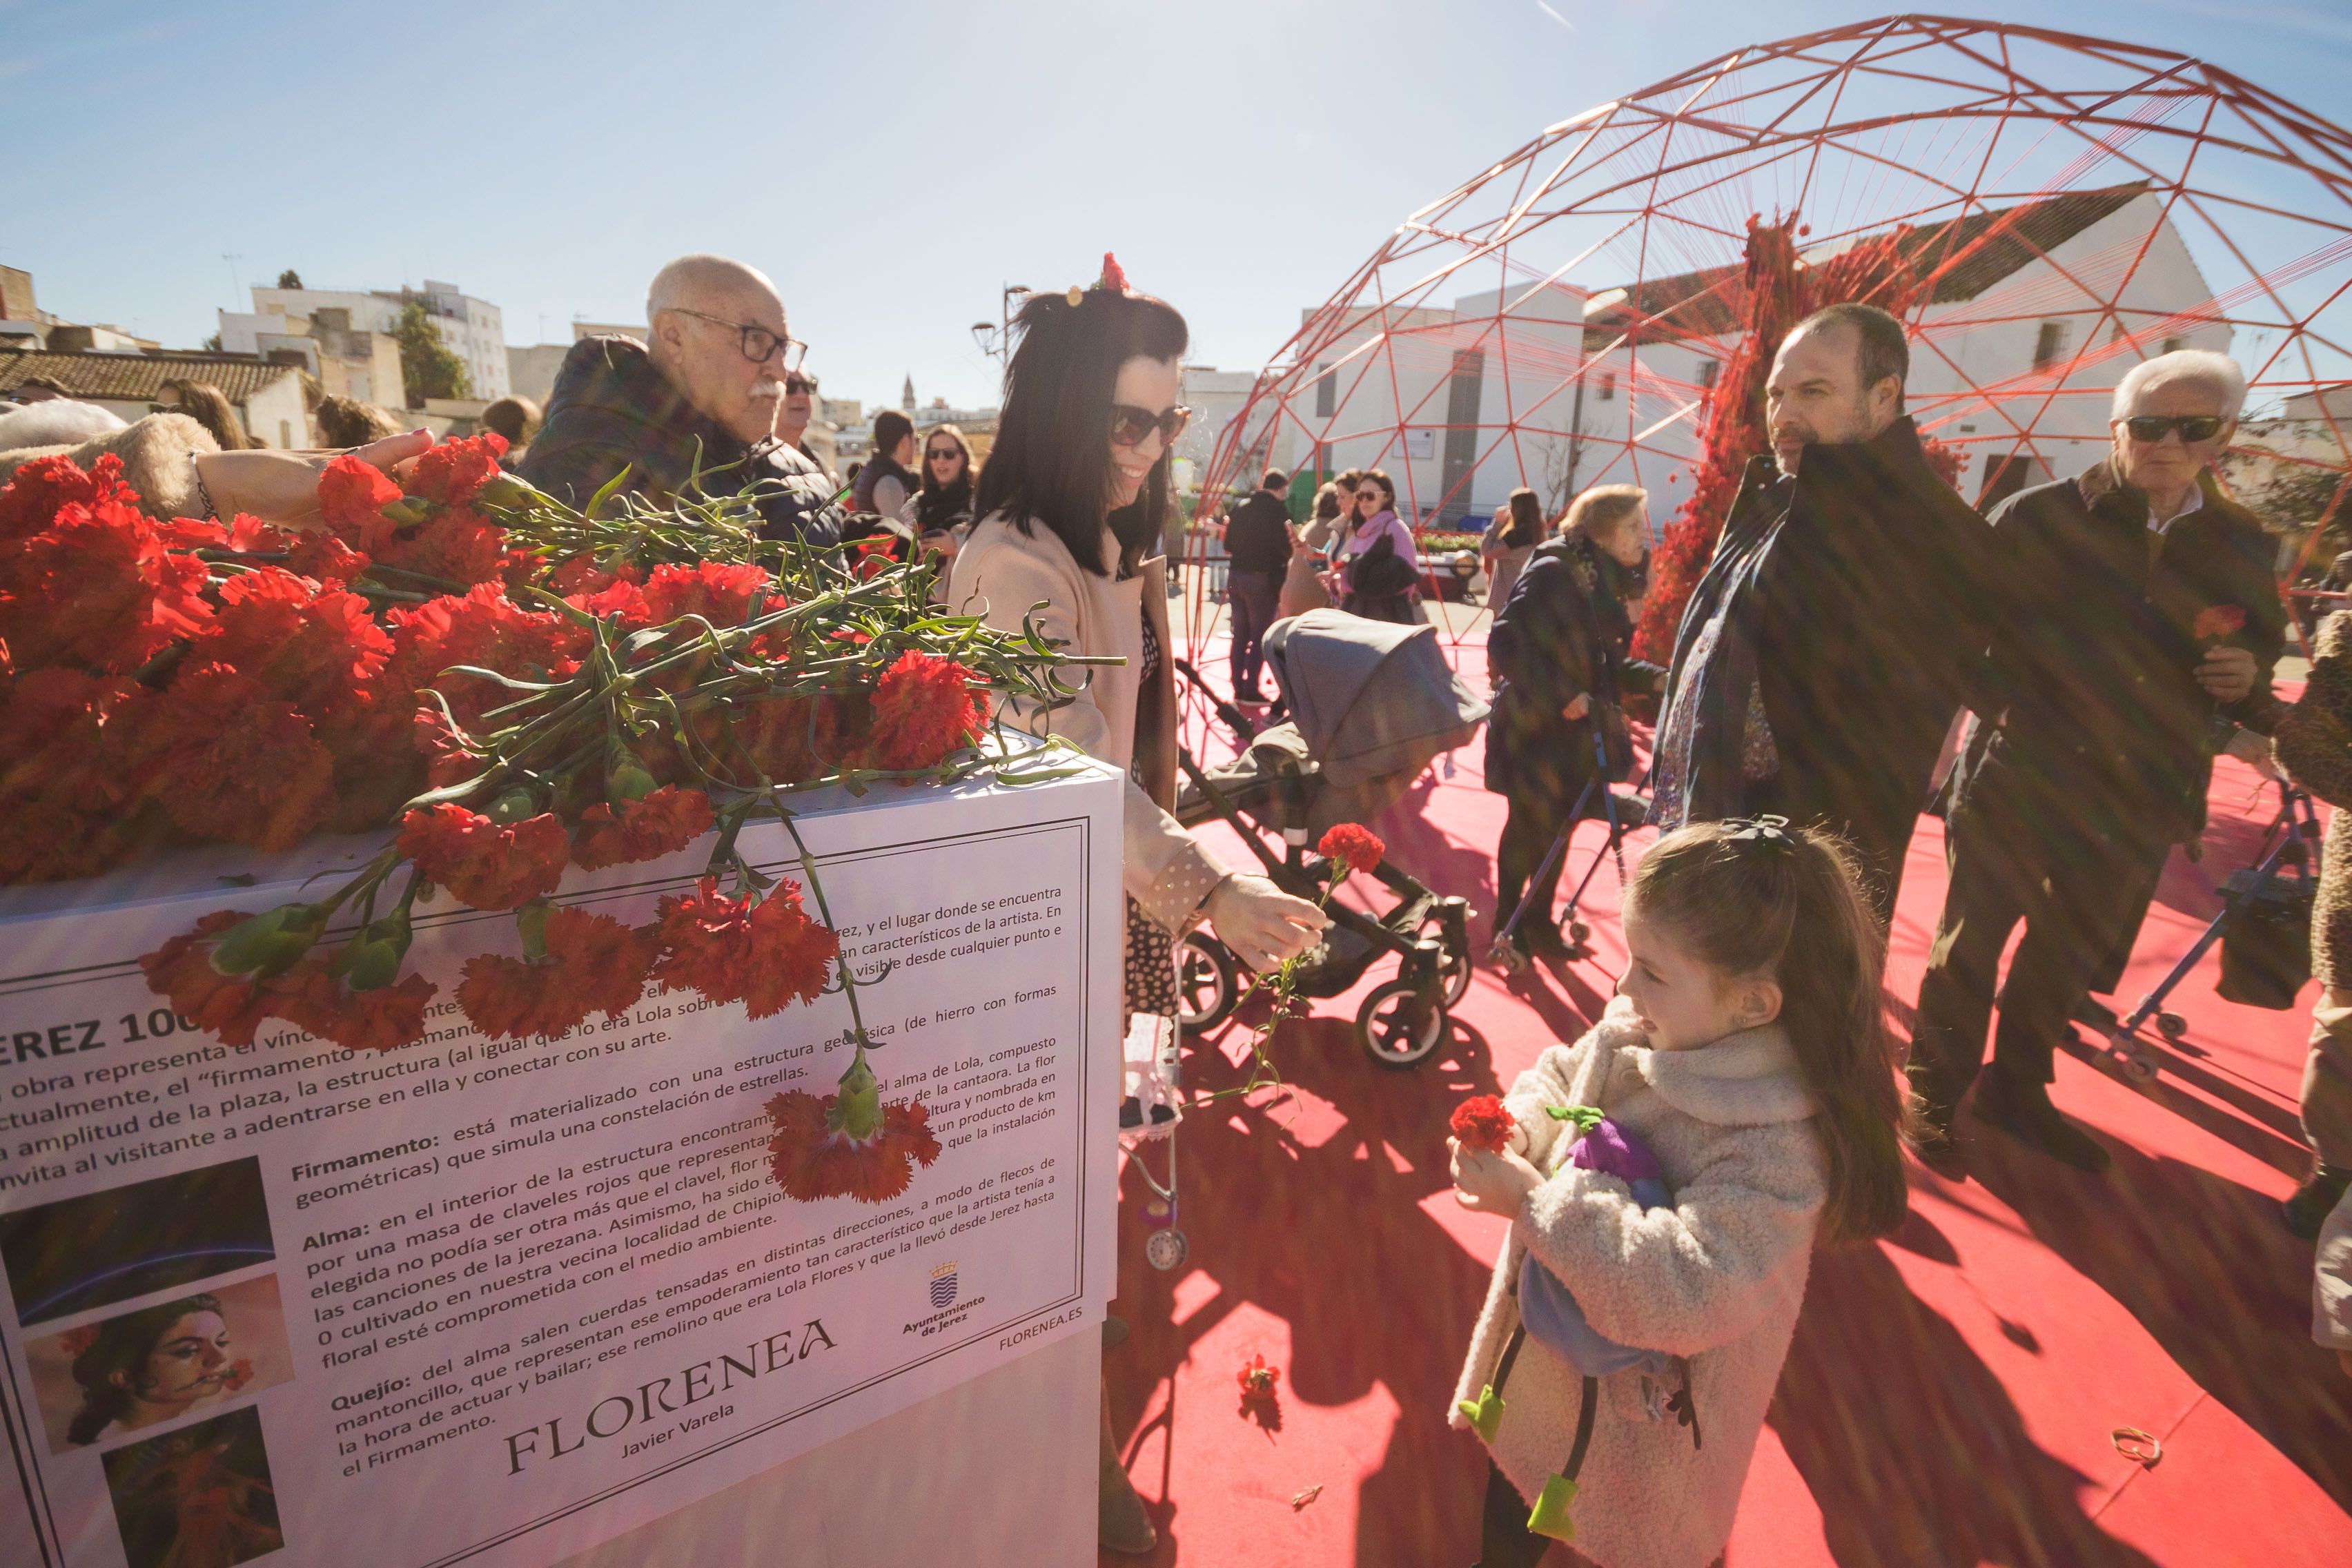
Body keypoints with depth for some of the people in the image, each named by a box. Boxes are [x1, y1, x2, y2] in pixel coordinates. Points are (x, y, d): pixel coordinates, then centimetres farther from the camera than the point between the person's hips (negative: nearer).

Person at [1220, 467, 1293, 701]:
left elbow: (1228, 546, 8)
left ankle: (1238, 688, 17)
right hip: (1263, 579, -6)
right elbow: (1285, 548, -13)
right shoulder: (1278, 509, -10)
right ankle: (1251, 690, 1)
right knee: (1260, 636, 2)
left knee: (1240, 634, 14)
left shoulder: (1241, 507, 7)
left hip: (1236, 576, 6)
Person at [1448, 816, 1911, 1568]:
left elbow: (1684, 1292, -37)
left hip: (1646, 1413, -5)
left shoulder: (1780, 1147, -32)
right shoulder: (1629, 1031, -14)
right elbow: (1559, 1075, 4)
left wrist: (1534, 1200, -36)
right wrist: (1519, 1127, -17)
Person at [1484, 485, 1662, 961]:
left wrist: (1653, 677, -3)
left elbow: (1604, 662, 13)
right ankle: (1508, 927, 17)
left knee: (1558, 829, 15)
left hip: (1576, 733, 8)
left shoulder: (1599, 579, 11)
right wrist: (1559, 696, -23)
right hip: (1535, 730, -8)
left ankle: (1538, 923, 29)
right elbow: (1505, 642, -24)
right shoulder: (1553, 571, -16)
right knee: (1530, 826, 1)